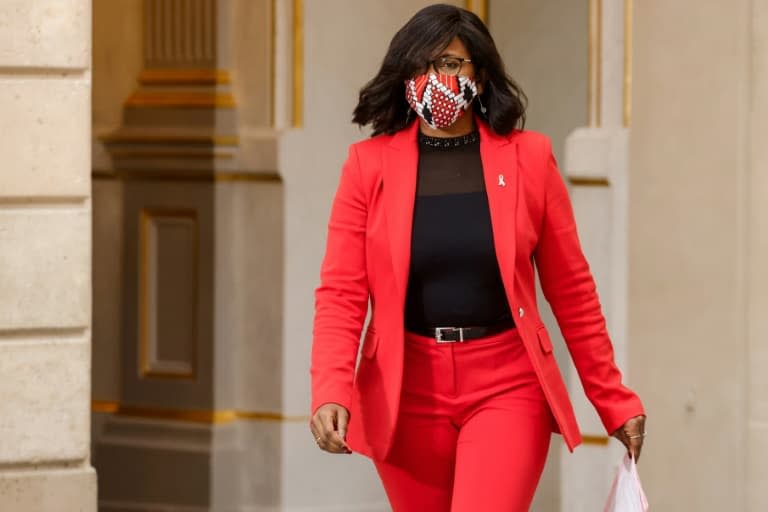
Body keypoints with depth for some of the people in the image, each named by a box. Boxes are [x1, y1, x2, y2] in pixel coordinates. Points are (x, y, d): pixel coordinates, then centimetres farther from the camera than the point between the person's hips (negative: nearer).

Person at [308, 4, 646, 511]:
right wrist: (331, 392, -19)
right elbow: (341, 293, -4)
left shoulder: (528, 158, 0)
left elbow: (571, 290, 6)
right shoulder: (370, 164, 1)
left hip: (505, 387, -2)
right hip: (407, 391, 2)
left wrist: (614, 401, 8)